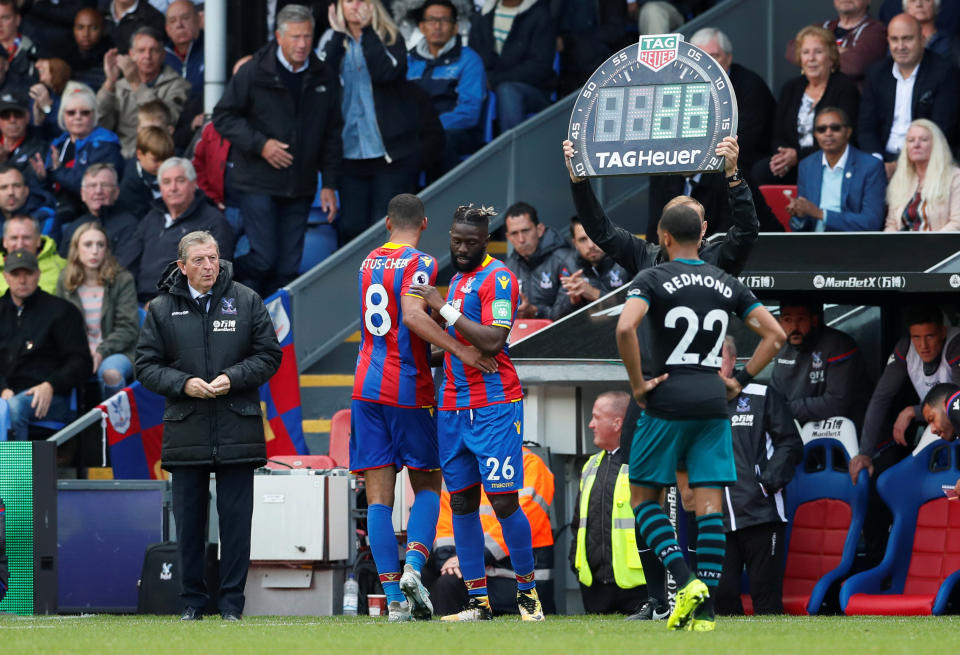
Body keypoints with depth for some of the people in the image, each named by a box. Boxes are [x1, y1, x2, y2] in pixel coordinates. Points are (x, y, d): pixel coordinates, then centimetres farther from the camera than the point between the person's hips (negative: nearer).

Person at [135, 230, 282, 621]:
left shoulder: (246, 301, 4)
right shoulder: (162, 309, 4)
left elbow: (269, 355, 6)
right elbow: (146, 365, 6)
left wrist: (233, 378, -10)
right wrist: (183, 384, -11)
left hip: (237, 428, -1)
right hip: (186, 430, 1)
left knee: (236, 517, 0)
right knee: (189, 519, 5)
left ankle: (232, 600, 6)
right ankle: (192, 600, 14)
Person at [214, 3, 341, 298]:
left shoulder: (325, 78, 8)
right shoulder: (254, 72, -4)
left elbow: (331, 135, 14)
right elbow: (223, 117, -1)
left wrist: (330, 184, 8)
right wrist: (260, 144, -14)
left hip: (300, 189, 4)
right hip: (258, 183, -4)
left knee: (288, 269, 2)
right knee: (264, 259, -12)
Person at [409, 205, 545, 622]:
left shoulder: (498, 278, -9)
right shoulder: (456, 280, 18)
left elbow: (491, 341, -20)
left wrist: (444, 309, -18)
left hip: (495, 406, -8)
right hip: (454, 406, 8)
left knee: (504, 501, -8)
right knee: (462, 502, 4)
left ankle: (527, 592, 4)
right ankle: (477, 601, 6)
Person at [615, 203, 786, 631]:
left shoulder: (652, 279, -4)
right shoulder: (727, 284, 10)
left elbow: (625, 328, -22)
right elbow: (775, 334, 9)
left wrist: (638, 383, -11)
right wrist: (741, 380, 12)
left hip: (666, 403, -4)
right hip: (713, 404, 4)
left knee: (643, 497, 9)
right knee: (709, 504, 2)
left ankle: (686, 582, -11)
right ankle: (705, 609, -4)